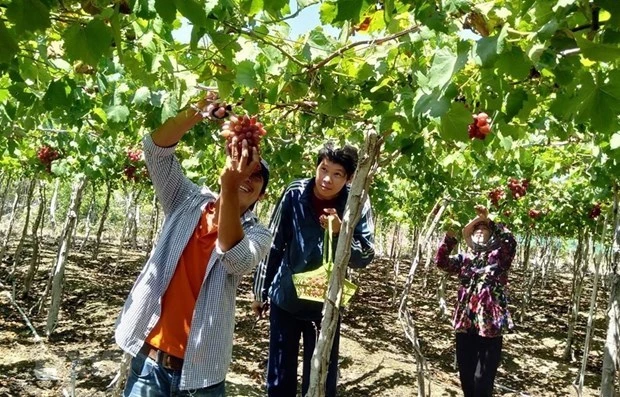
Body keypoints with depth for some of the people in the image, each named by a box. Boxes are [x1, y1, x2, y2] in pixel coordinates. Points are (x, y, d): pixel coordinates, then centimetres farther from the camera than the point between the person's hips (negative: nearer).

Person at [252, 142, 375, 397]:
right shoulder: (295, 194, -12)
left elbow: (365, 258, -10)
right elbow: (272, 246, -2)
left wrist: (339, 232, -27)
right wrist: (260, 291, 4)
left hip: (326, 304, 0)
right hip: (285, 299, 1)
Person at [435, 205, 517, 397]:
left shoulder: (499, 257, 3)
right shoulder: (465, 259, 12)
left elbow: (510, 242, -16)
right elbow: (441, 261, -1)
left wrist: (489, 221, -23)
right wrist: (450, 235, -11)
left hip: (490, 325, -4)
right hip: (465, 324, 4)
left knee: (482, 381, -5)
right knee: (466, 378, 13)